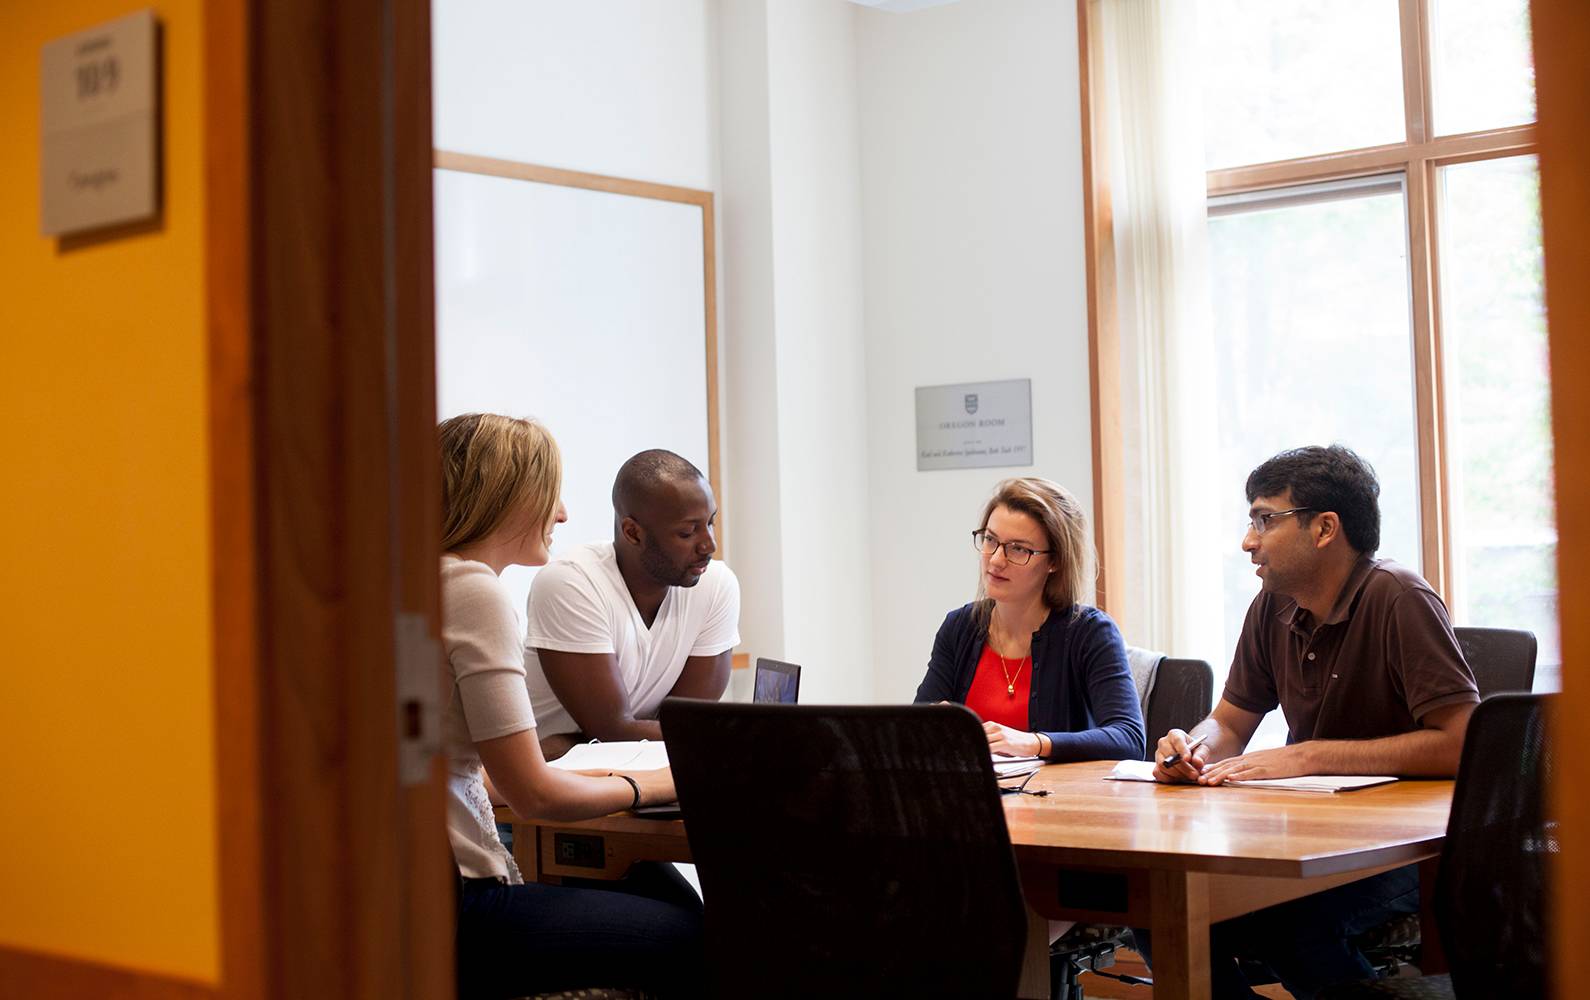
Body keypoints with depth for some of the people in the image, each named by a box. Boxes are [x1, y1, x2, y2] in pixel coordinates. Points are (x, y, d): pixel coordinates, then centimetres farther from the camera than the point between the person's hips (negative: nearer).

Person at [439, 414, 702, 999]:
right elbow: (533, 795, -17)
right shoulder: (476, 593, -16)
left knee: (670, 897, 14)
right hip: (452, 913, -10)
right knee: (696, 939, -4)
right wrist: (645, 785, 0)